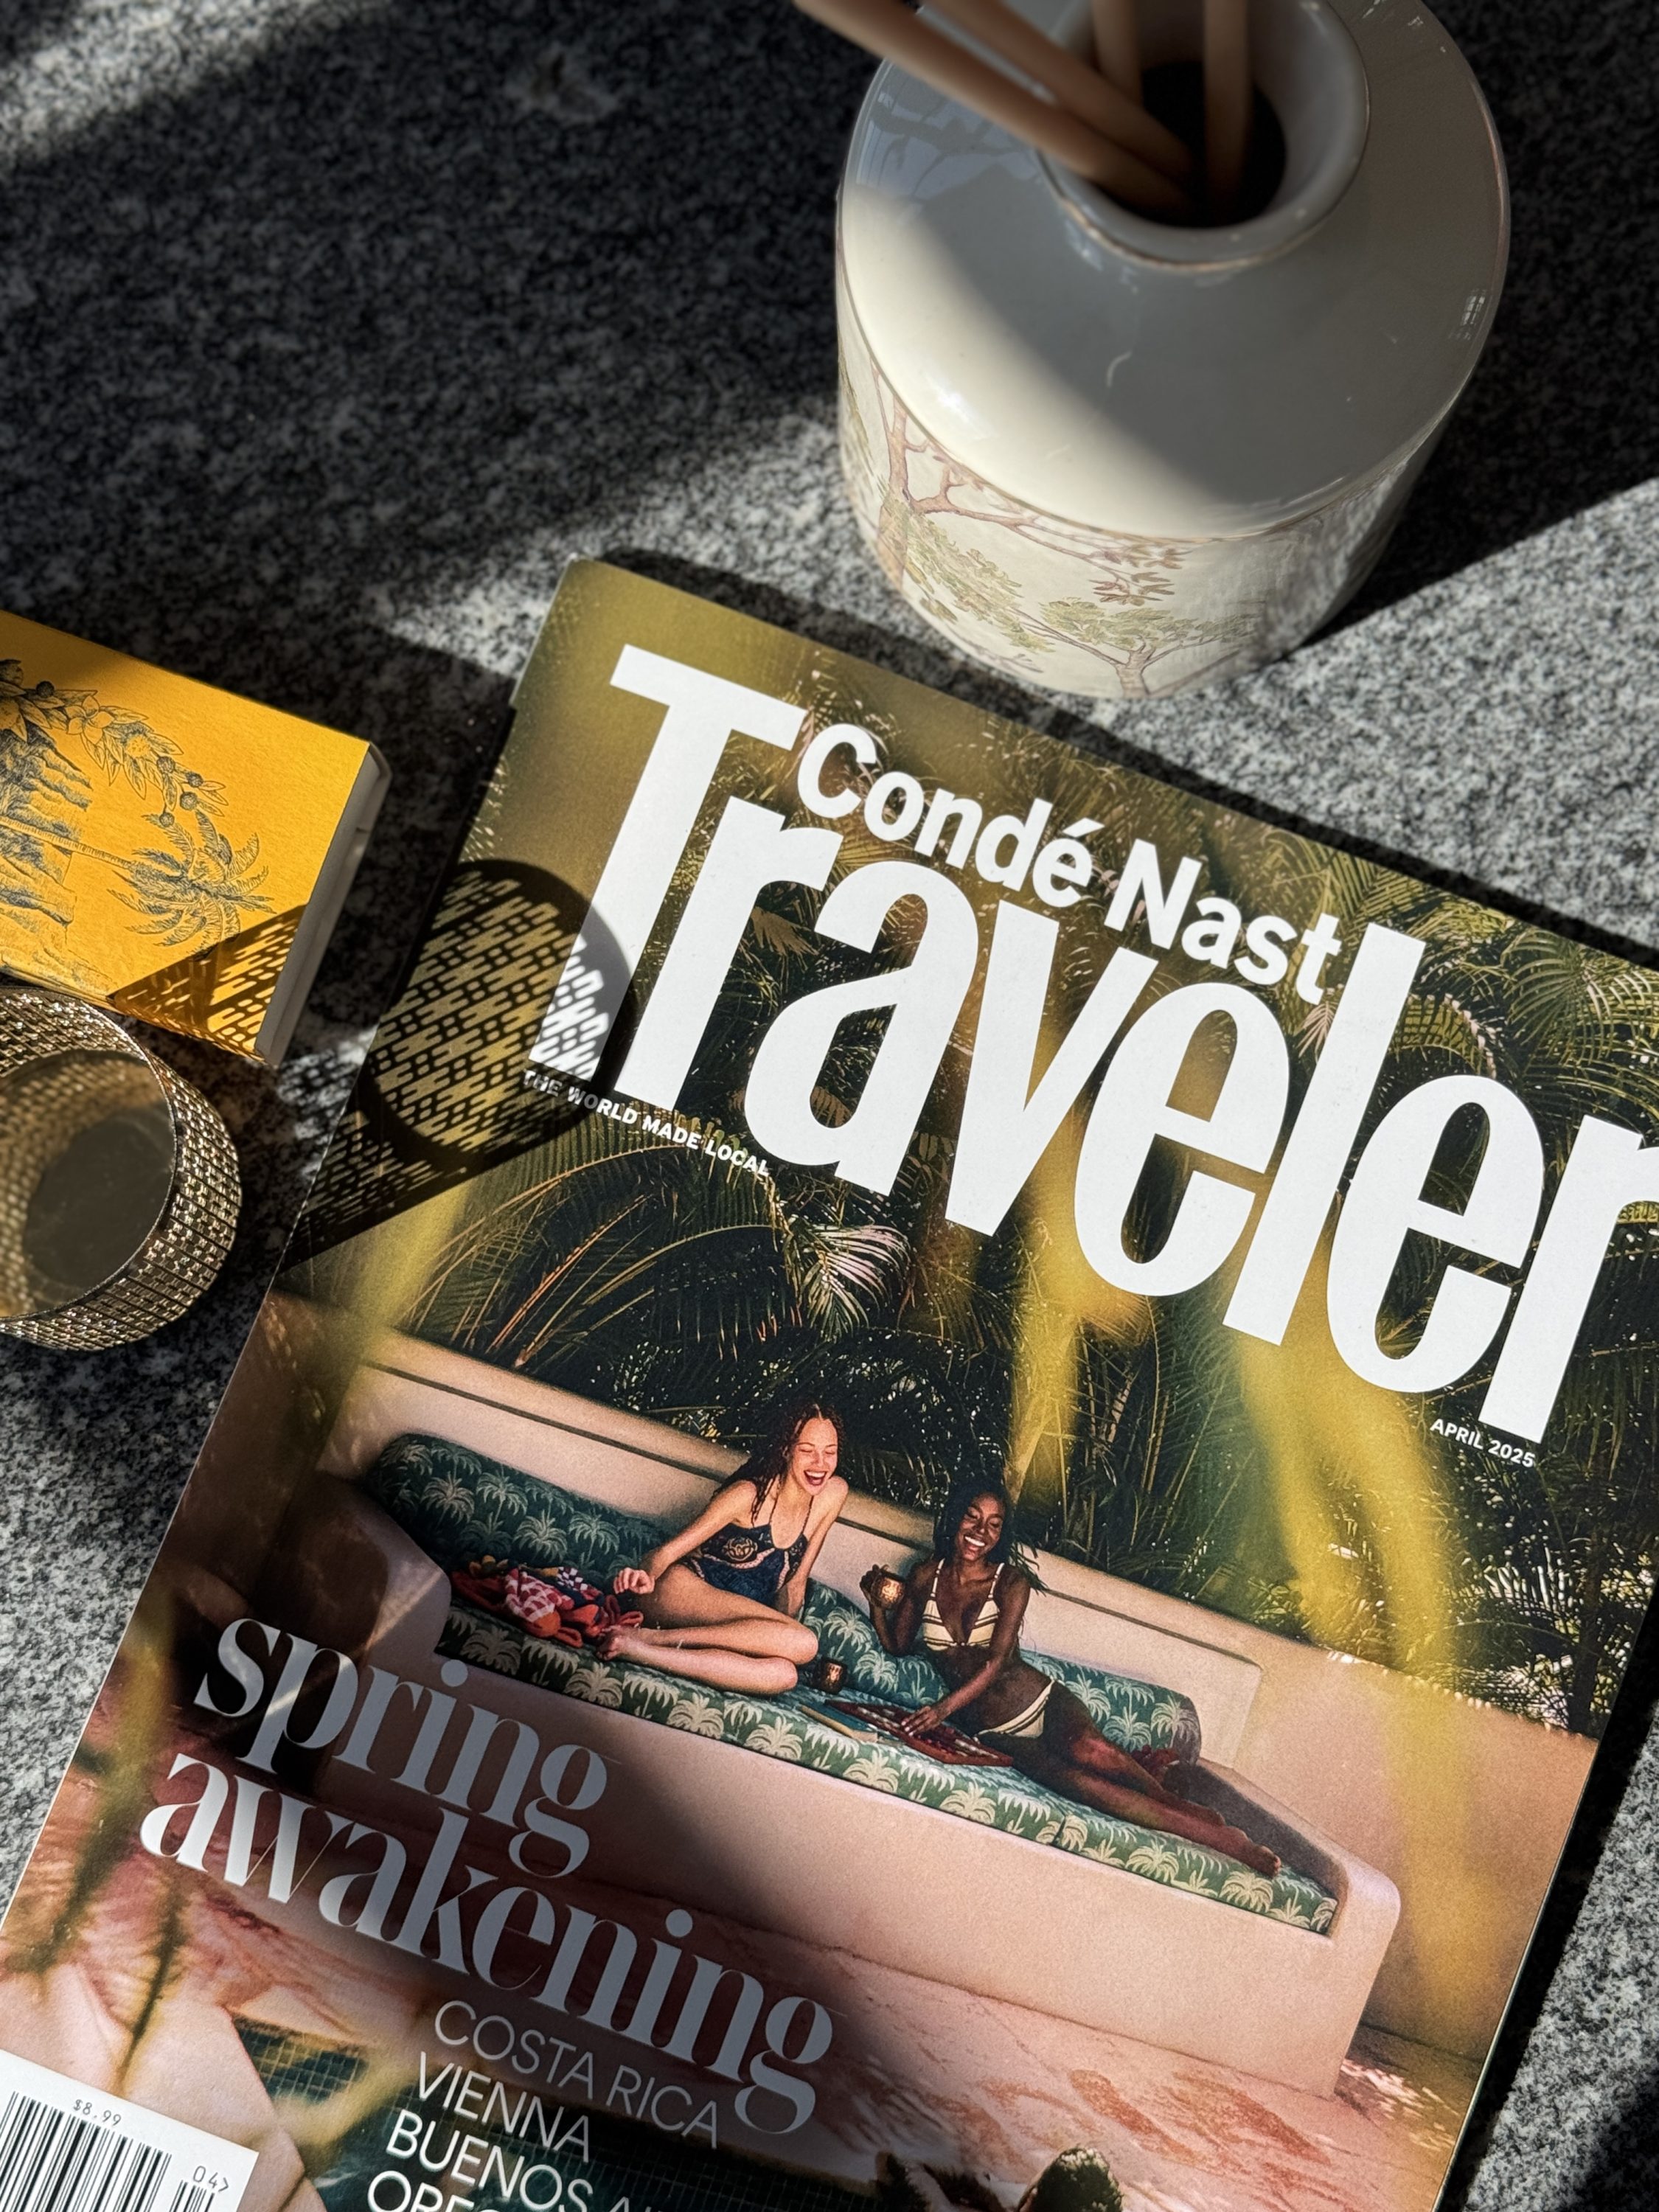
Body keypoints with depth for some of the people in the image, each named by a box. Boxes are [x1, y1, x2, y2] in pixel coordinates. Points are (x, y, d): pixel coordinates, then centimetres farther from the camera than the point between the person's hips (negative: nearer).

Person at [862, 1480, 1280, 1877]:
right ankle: (1210, 1833, -27)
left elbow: (997, 1661, -15)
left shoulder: (1010, 1581, -3)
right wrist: (877, 1603, -5)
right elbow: (898, 1645, 14)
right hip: (992, 1730, 0)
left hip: (1042, 1699, 0)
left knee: (1088, 1750, -36)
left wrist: (945, 1707, -28)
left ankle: (1184, 1807, -14)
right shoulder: (925, 1576, 4)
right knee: (1072, 1779, -29)